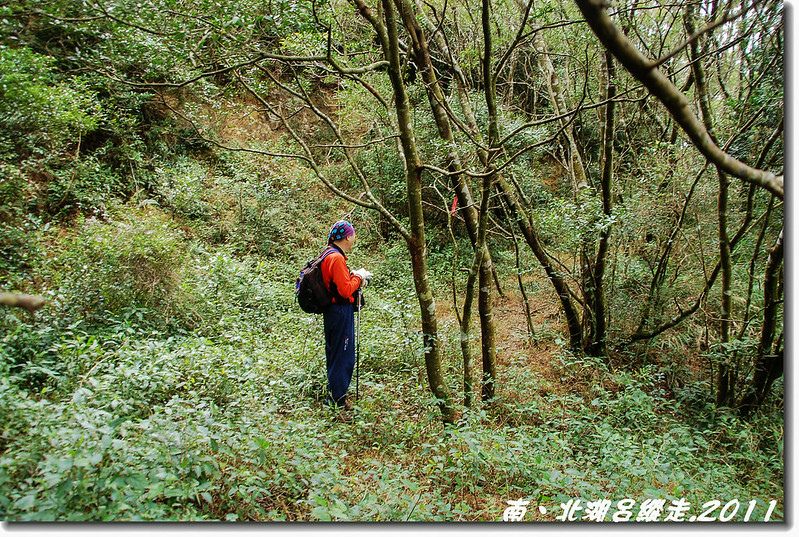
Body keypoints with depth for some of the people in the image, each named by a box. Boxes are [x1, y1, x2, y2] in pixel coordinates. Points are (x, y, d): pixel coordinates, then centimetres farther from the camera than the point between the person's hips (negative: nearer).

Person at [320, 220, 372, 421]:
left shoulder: (329, 255, 12)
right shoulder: (336, 258, -19)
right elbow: (345, 290, -22)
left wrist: (356, 277, 8)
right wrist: (358, 277, -6)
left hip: (335, 312, 11)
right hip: (341, 313, -11)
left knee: (338, 357, 19)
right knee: (342, 359, -3)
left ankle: (338, 398, 32)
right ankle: (336, 406, 6)